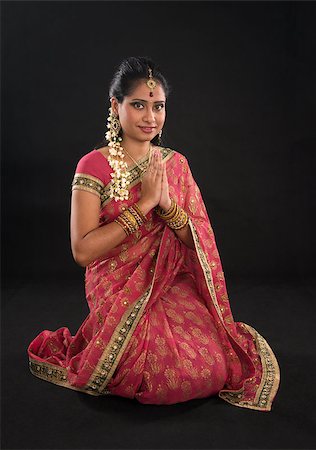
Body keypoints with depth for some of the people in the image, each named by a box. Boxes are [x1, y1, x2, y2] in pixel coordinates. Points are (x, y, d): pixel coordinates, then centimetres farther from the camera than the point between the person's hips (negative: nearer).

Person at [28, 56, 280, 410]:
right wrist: (144, 203, -19)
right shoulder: (95, 165, -9)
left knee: (219, 366, -14)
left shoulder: (176, 163, 5)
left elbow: (201, 242, 2)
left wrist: (167, 204, -17)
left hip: (175, 285, 4)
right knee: (177, 377, -20)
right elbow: (83, 252, -17)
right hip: (120, 290, -4)